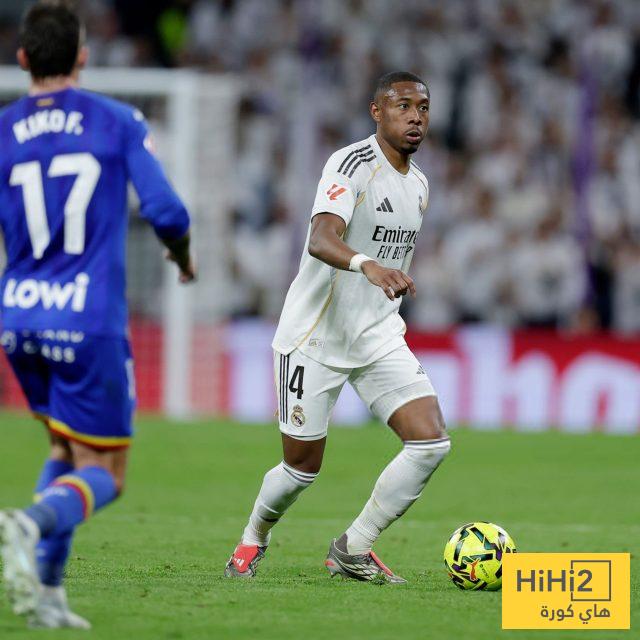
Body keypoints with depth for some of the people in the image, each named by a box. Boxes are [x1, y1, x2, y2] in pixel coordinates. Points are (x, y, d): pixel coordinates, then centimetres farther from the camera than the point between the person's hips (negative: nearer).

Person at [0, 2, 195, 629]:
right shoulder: (118, 122, -1)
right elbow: (164, 210, -6)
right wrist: (183, 254, 14)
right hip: (89, 320, -4)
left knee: (66, 451, 23)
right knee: (102, 475, 3)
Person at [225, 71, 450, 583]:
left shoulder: (418, 184, 9)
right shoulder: (353, 165, -17)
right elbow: (322, 238, -35)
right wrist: (367, 265, -53)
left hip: (379, 338, 7)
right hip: (314, 339, -6)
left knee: (431, 441, -11)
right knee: (302, 468, 1)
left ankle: (354, 551, 3)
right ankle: (254, 538, 34)